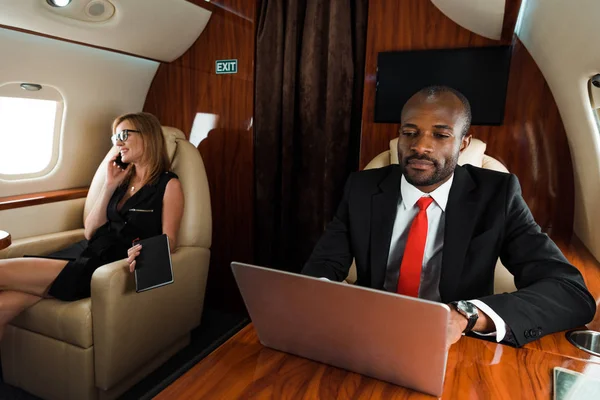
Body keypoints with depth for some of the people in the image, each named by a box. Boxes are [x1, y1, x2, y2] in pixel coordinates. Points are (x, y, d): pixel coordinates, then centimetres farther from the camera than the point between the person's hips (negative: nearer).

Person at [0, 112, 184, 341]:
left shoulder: (169, 184, -1)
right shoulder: (122, 179, 17)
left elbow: (169, 241, -6)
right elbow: (90, 233, 12)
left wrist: (145, 251, -29)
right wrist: (109, 185, 4)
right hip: (86, 253, 6)